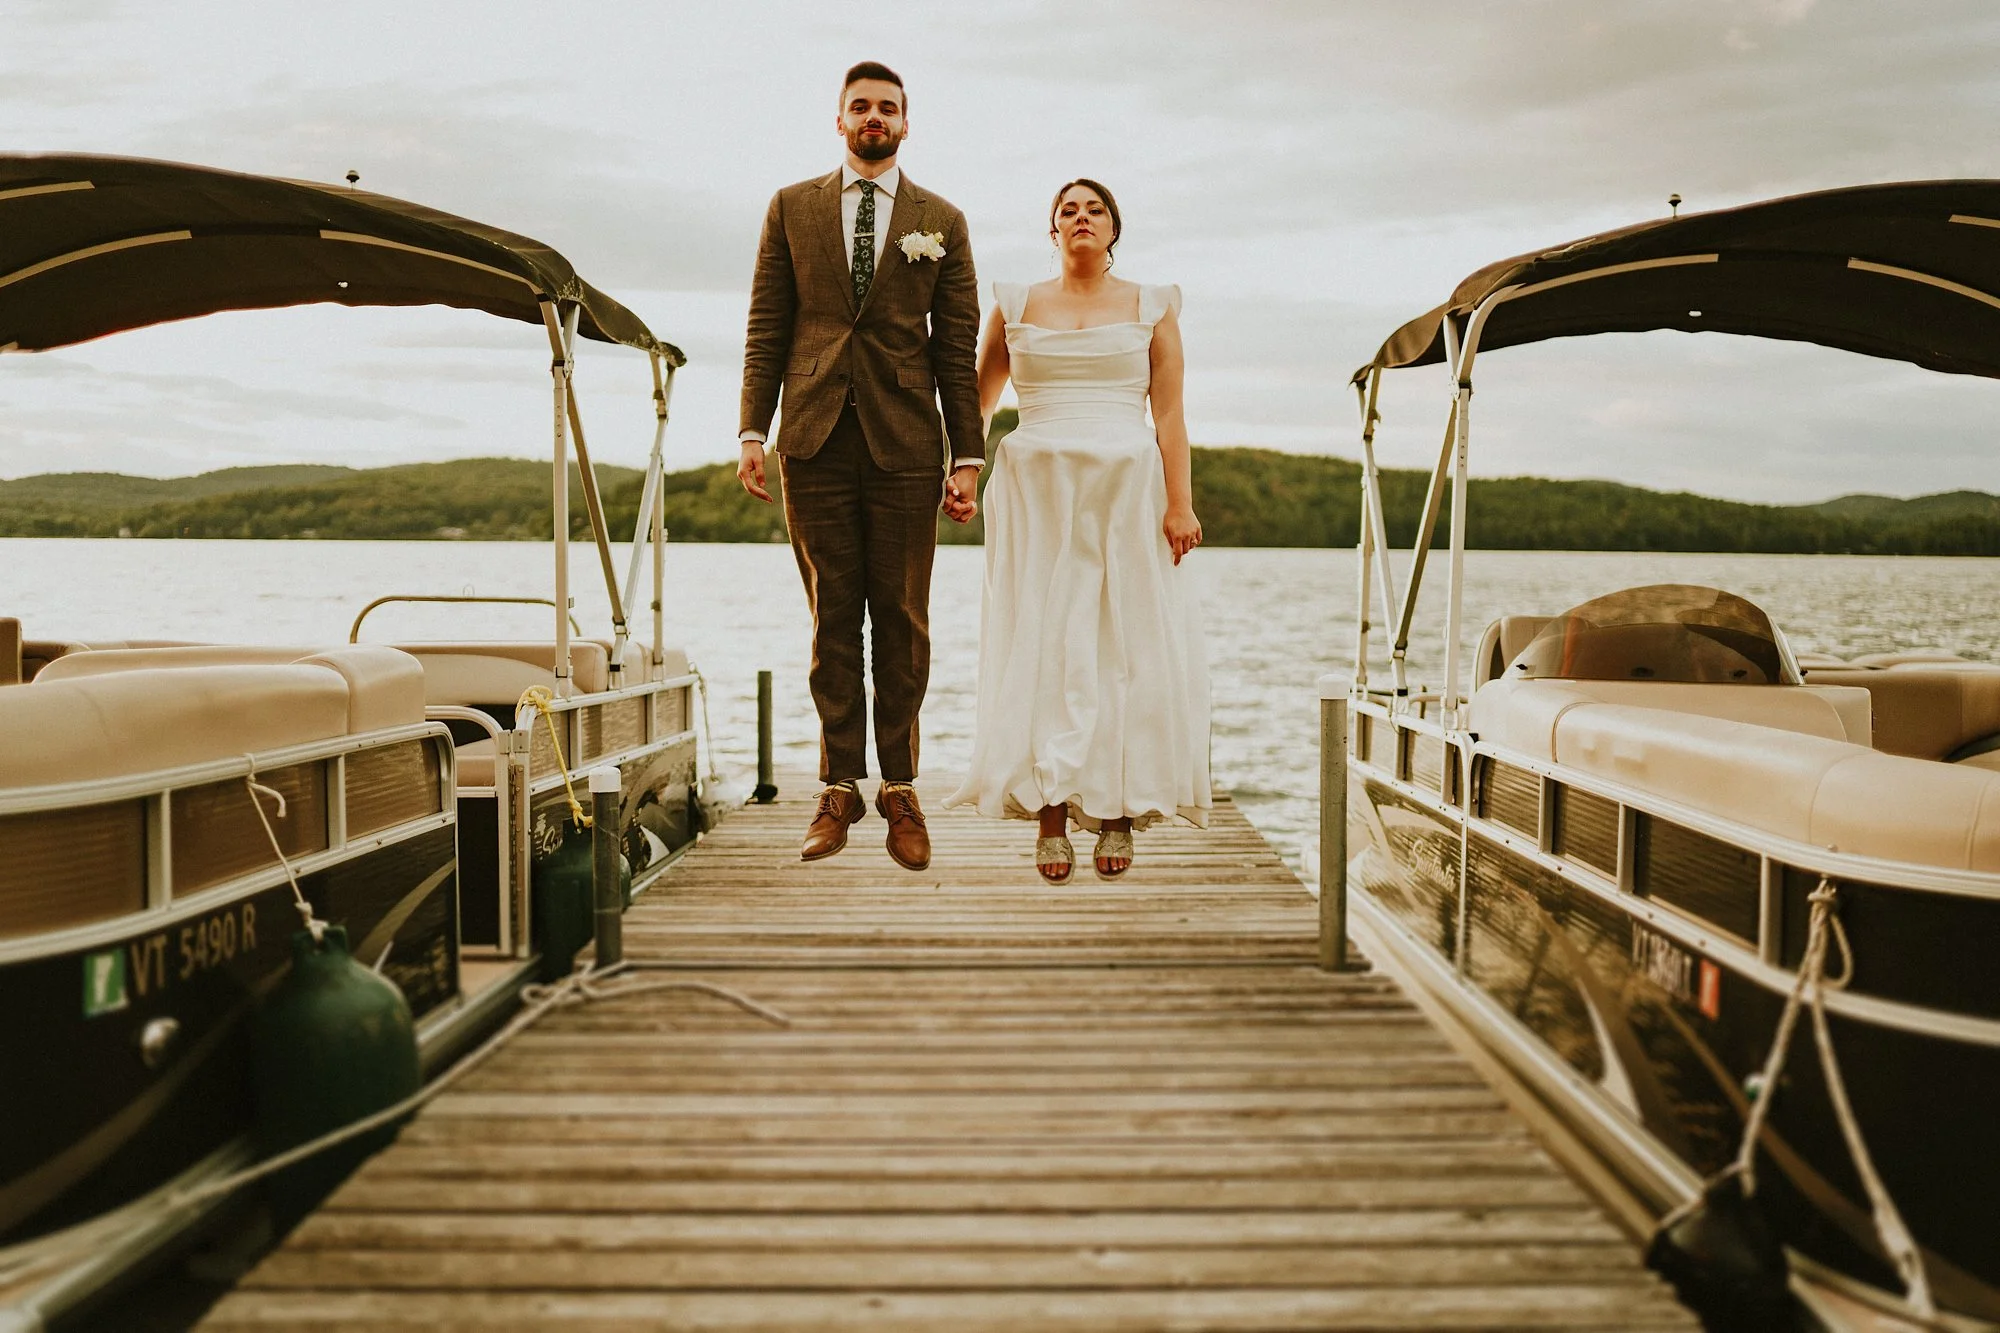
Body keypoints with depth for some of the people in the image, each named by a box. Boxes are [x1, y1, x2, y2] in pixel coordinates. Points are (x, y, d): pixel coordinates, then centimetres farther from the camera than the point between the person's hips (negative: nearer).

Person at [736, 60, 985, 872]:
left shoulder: (941, 222, 10)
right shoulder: (792, 209, 12)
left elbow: (957, 347, 6)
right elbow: (766, 328, 9)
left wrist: (969, 457, 1)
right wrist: (752, 432, -1)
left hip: (904, 444, 0)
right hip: (816, 440, 1)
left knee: (901, 622, 1)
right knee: (832, 621, 3)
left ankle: (899, 790, 9)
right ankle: (839, 788, 9)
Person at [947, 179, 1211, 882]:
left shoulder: (1152, 307, 9)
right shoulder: (1017, 306, 12)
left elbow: (1169, 415, 3)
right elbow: (976, 399, 16)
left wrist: (1180, 503, -7)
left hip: (1128, 493, 0)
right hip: (1039, 494, 1)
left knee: (1126, 646, -3)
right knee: (1042, 645, -4)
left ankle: (1118, 814, 4)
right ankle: (1050, 817, -2)